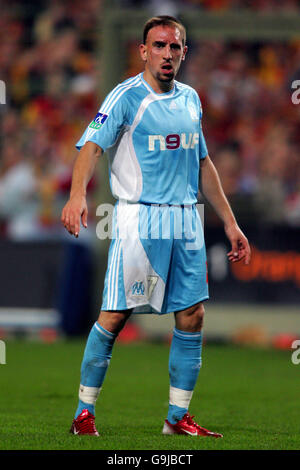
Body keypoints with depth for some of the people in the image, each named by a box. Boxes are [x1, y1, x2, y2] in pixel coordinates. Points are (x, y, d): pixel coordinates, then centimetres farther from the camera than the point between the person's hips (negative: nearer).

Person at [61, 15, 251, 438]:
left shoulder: (190, 99, 15)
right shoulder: (127, 96, -5)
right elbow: (92, 145, -18)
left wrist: (230, 223, 21)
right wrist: (78, 193, -37)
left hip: (186, 220, 6)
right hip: (138, 219, -6)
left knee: (192, 316, 2)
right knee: (115, 316, -8)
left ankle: (178, 417, 10)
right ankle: (84, 413, 1)